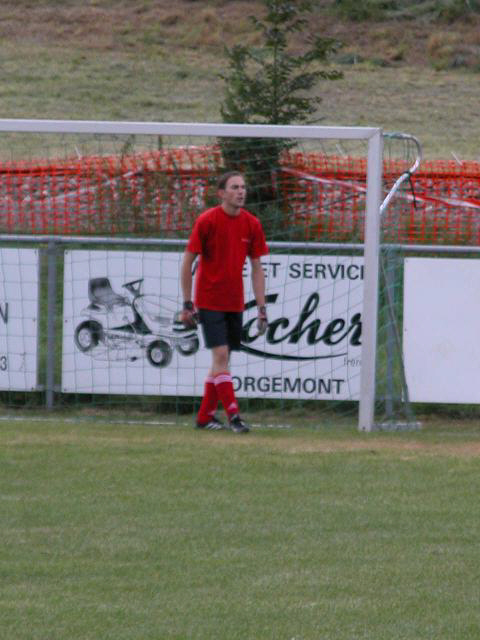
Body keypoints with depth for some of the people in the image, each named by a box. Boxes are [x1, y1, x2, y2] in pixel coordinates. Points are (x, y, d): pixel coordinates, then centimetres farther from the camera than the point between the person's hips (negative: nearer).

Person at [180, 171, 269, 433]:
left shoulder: (252, 224, 2)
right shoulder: (206, 221, -10)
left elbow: (257, 268, 8)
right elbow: (187, 262, -5)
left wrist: (261, 308, 3)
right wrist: (187, 304, -9)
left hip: (235, 303, 5)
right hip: (209, 301, -5)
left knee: (222, 360, 9)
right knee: (221, 356, -13)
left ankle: (205, 416, 18)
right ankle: (233, 416, -15)